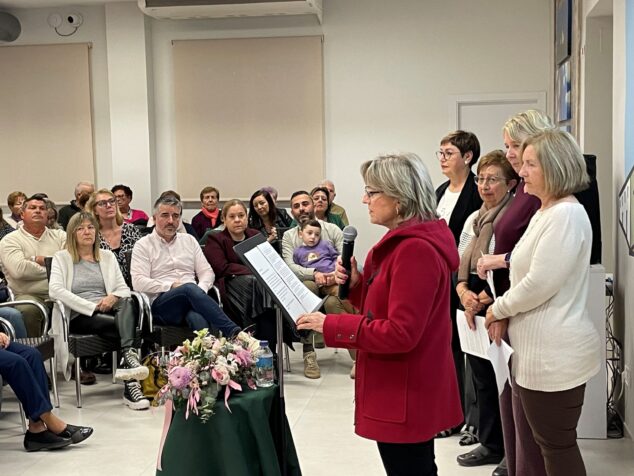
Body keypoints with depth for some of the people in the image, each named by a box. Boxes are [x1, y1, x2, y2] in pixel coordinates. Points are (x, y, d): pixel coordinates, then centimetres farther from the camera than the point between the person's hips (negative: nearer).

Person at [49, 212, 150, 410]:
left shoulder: (107, 256, 24)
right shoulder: (61, 258, 11)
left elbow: (124, 288, 15)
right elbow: (55, 290, -7)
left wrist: (114, 297, -12)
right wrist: (91, 306, -16)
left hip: (107, 310, 3)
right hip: (79, 316, -3)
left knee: (127, 303, -35)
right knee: (127, 326, -31)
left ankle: (129, 356, -51)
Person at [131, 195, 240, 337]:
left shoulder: (189, 240, 23)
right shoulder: (143, 245, 10)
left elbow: (207, 271, 18)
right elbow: (138, 282, -3)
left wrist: (200, 291, -5)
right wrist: (172, 286, -11)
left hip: (192, 299, 3)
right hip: (160, 303, -3)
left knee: (198, 318, -36)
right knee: (190, 288, -36)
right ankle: (233, 331, -46)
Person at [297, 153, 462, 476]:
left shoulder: (415, 250, -23)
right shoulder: (405, 242, 12)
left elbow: (400, 334, -26)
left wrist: (331, 326, -20)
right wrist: (357, 285, -1)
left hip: (405, 396, -10)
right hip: (405, 391, 10)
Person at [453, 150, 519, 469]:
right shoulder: (473, 219, 14)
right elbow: (458, 262, 12)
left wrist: (481, 300, -16)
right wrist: (463, 292, -6)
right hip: (474, 310, 8)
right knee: (481, 380, 15)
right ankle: (491, 445, 28)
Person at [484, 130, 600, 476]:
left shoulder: (566, 215, -18)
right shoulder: (544, 213, 15)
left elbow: (540, 283, -23)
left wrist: (498, 309, -7)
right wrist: (504, 314, 3)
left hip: (555, 355, -10)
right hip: (541, 351, 10)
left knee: (557, 446, 2)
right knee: (551, 442, 19)